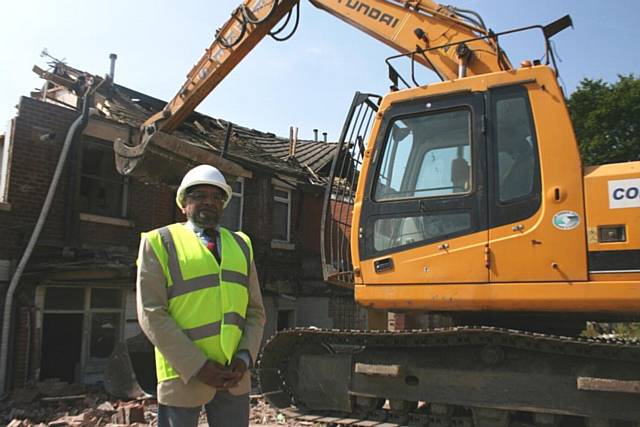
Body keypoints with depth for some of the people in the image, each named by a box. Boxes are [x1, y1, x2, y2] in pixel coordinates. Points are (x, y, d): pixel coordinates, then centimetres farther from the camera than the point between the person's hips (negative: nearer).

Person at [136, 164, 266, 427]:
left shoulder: (241, 245, 11)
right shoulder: (160, 242, -1)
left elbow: (255, 311, 10)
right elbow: (151, 314, -9)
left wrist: (244, 358, -7)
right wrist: (197, 366, -15)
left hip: (234, 377, 4)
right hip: (183, 375, -4)